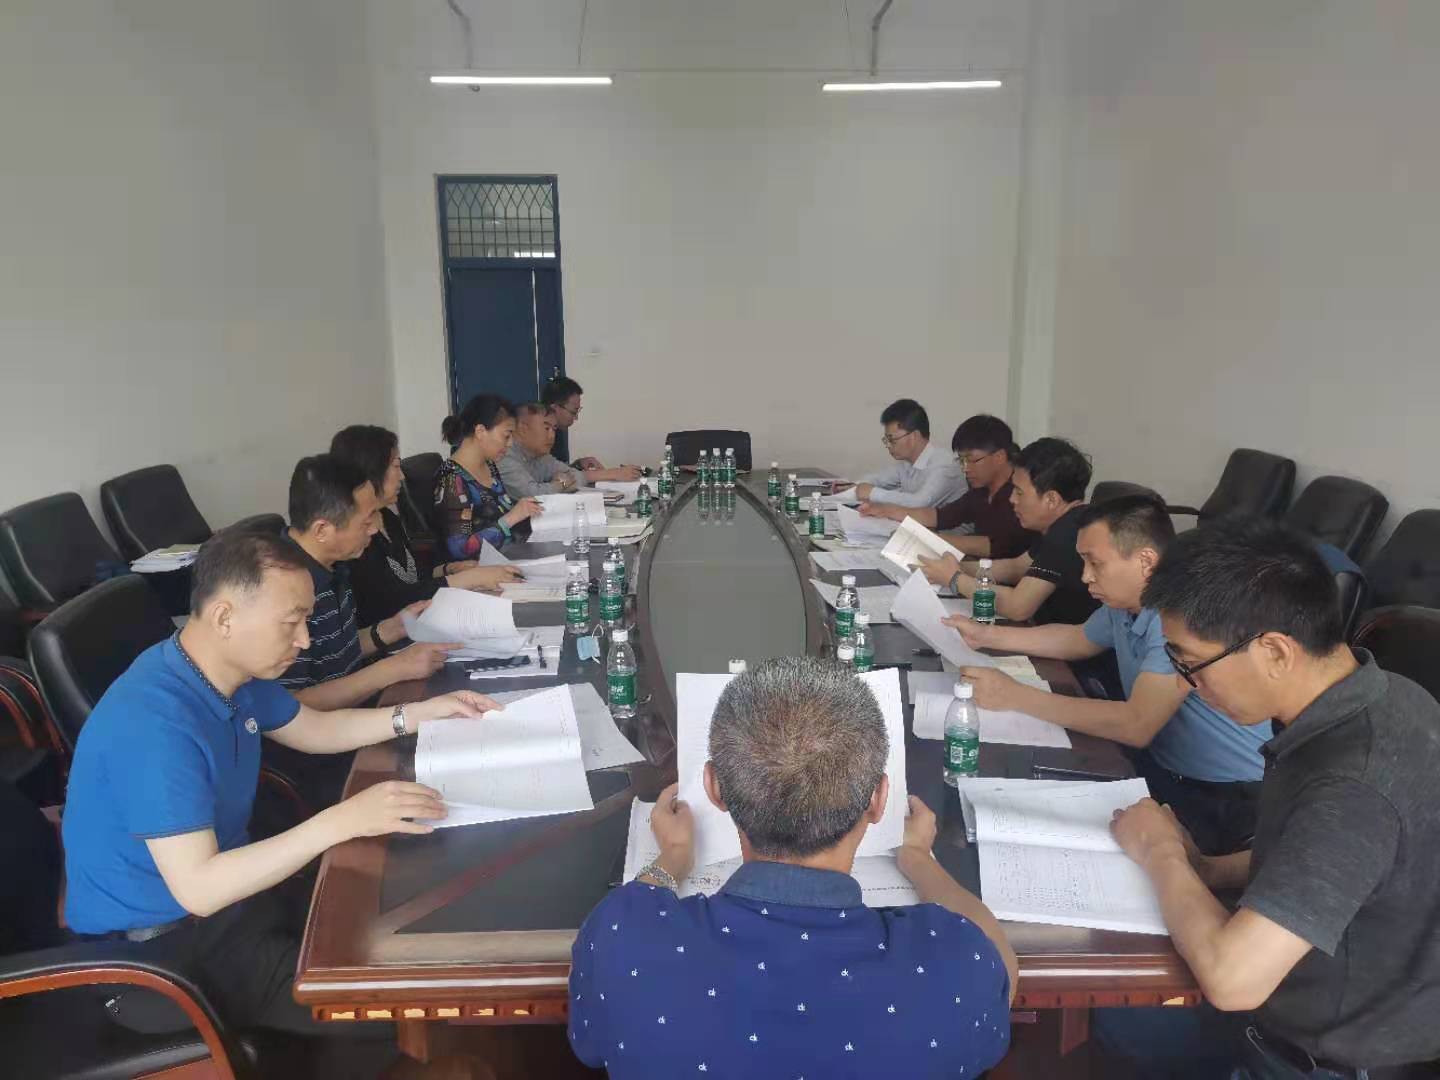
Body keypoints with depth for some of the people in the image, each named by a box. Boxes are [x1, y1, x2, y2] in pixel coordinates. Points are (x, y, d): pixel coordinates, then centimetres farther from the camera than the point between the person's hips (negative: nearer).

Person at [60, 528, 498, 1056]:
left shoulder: (234, 670, -4)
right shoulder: (155, 722, -32)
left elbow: (316, 730, 13)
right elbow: (198, 888, -35)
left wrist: (422, 712, 1)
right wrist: (341, 822, -39)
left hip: (225, 884, 9)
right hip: (154, 946, -8)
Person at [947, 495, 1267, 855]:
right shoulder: (1124, 601, 1)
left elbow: (1135, 725, -32)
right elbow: (1079, 640, 23)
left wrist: (1016, 696, -27)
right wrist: (988, 635, 12)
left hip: (1228, 798, -8)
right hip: (1161, 765, 8)